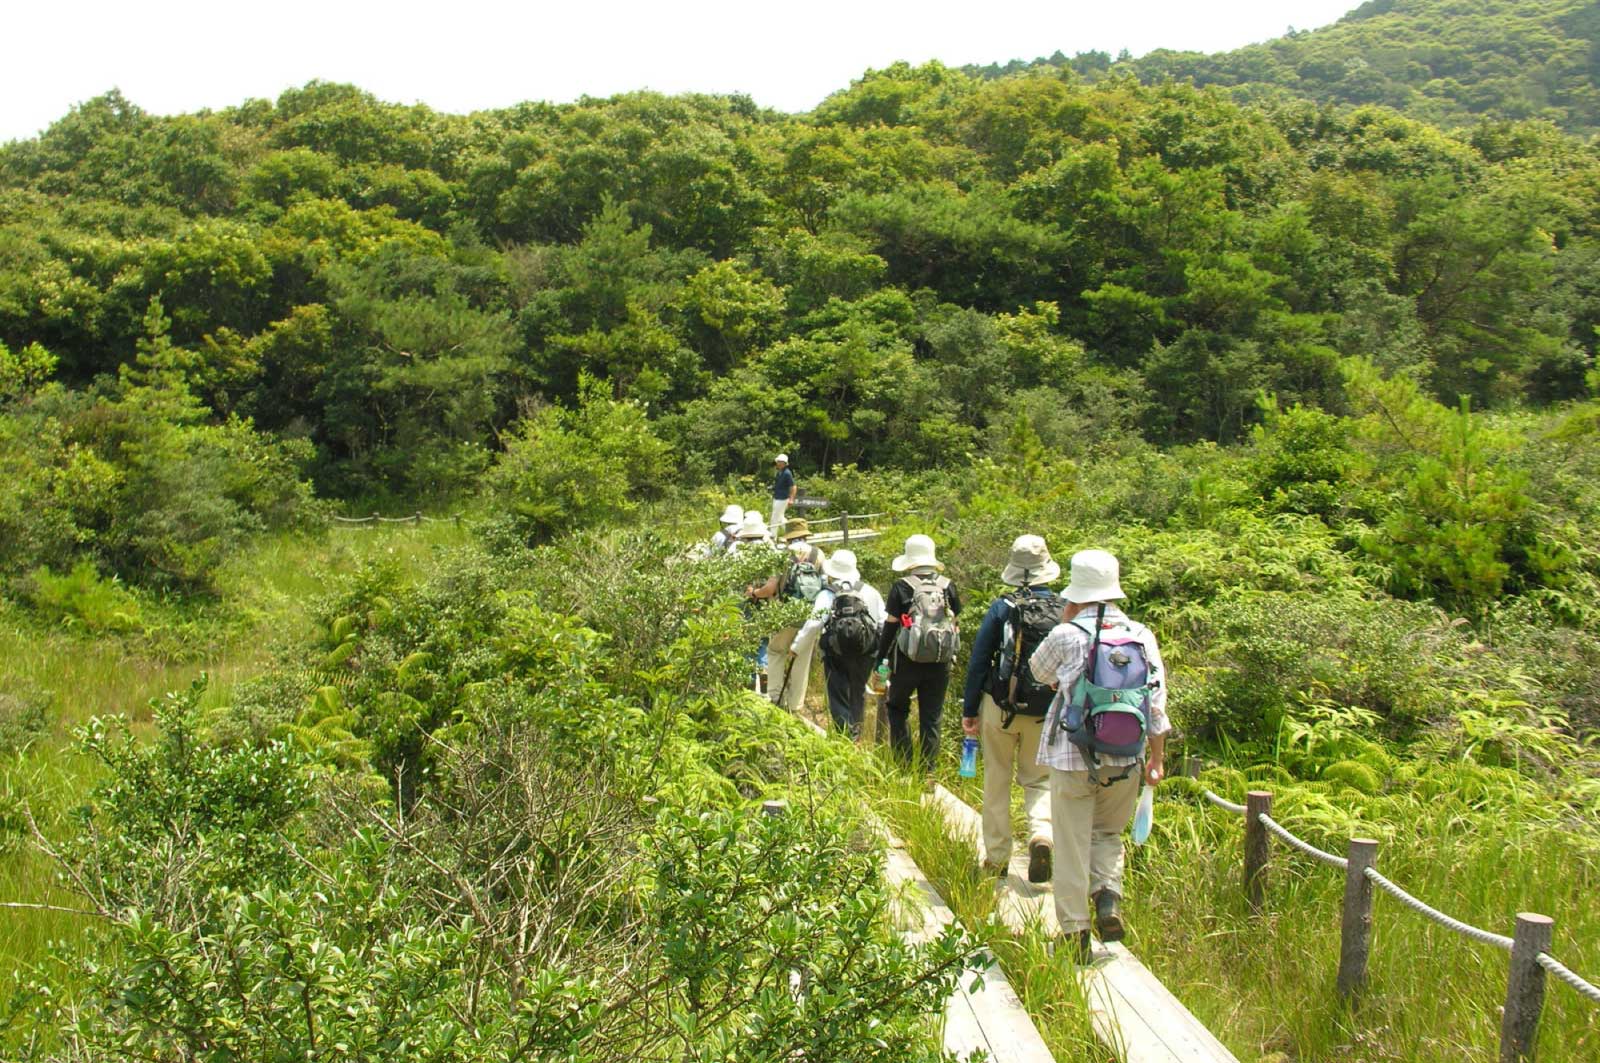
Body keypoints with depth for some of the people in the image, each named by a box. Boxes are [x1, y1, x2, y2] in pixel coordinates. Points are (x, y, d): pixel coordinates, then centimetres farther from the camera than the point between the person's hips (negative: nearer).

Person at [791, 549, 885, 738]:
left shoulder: (828, 594, -5)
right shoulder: (871, 592, 5)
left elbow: (814, 623, -10)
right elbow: (883, 623, 5)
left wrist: (797, 648, 1)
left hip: (836, 652, -3)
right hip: (865, 652, 3)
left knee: (838, 695, 5)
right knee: (857, 692, 19)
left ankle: (845, 732, -4)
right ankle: (855, 732, 24)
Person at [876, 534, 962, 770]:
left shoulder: (902, 587, -7)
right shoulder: (947, 587, 2)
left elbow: (891, 625, -6)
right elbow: (955, 622, 7)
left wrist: (881, 659, 1)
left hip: (908, 661, -3)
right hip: (940, 662, 3)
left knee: (898, 708, 15)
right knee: (931, 717, 9)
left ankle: (903, 762, 7)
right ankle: (928, 768, 11)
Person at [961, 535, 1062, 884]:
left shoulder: (1002, 608, -7)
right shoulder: (1065, 612, -3)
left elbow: (978, 660, -6)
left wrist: (969, 710, 2)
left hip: (1000, 708, -1)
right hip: (1046, 713, 1)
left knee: (997, 783, 12)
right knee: (1039, 780, 14)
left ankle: (996, 858, 14)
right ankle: (1042, 834, -14)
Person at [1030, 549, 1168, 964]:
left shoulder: (1067, 637, -11)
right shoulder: (1142, 637, -1)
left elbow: (1039, 671, 10)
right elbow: (1156, 702, 2)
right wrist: (1157, 758, 11)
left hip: (1073, 759, -3)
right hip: (1125, 761, 3)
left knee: (1073, 847, 6)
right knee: (1107, 834, 23)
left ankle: (1076, 934, 9)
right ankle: (1108, 895, 1)